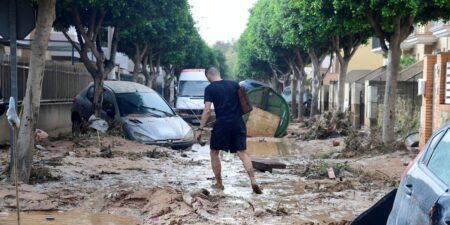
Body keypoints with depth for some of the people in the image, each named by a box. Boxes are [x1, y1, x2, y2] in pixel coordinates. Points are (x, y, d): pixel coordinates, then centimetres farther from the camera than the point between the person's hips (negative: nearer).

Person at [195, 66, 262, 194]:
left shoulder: (210, 89, -2)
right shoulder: (234, 84, 10)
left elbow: (207, 111, -9)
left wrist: (200, 129, -7)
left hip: (222, 124, -3)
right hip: (238, 123, 4)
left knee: (214, 153, 14)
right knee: (242, 153, 1)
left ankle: (219, 184, 18)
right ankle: (253, 181, -15)